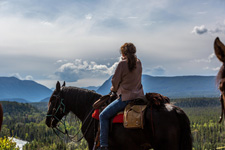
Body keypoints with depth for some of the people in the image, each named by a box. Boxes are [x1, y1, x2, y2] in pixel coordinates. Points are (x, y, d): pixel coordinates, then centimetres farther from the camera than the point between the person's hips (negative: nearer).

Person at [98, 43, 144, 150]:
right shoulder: (138, 63, 9)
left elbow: (115, 81, -5)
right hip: (139, 96, 8)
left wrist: (113, 90, 16)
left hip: (126, 98, -7)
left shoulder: (122, 64, -11)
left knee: (103, 116, -1)